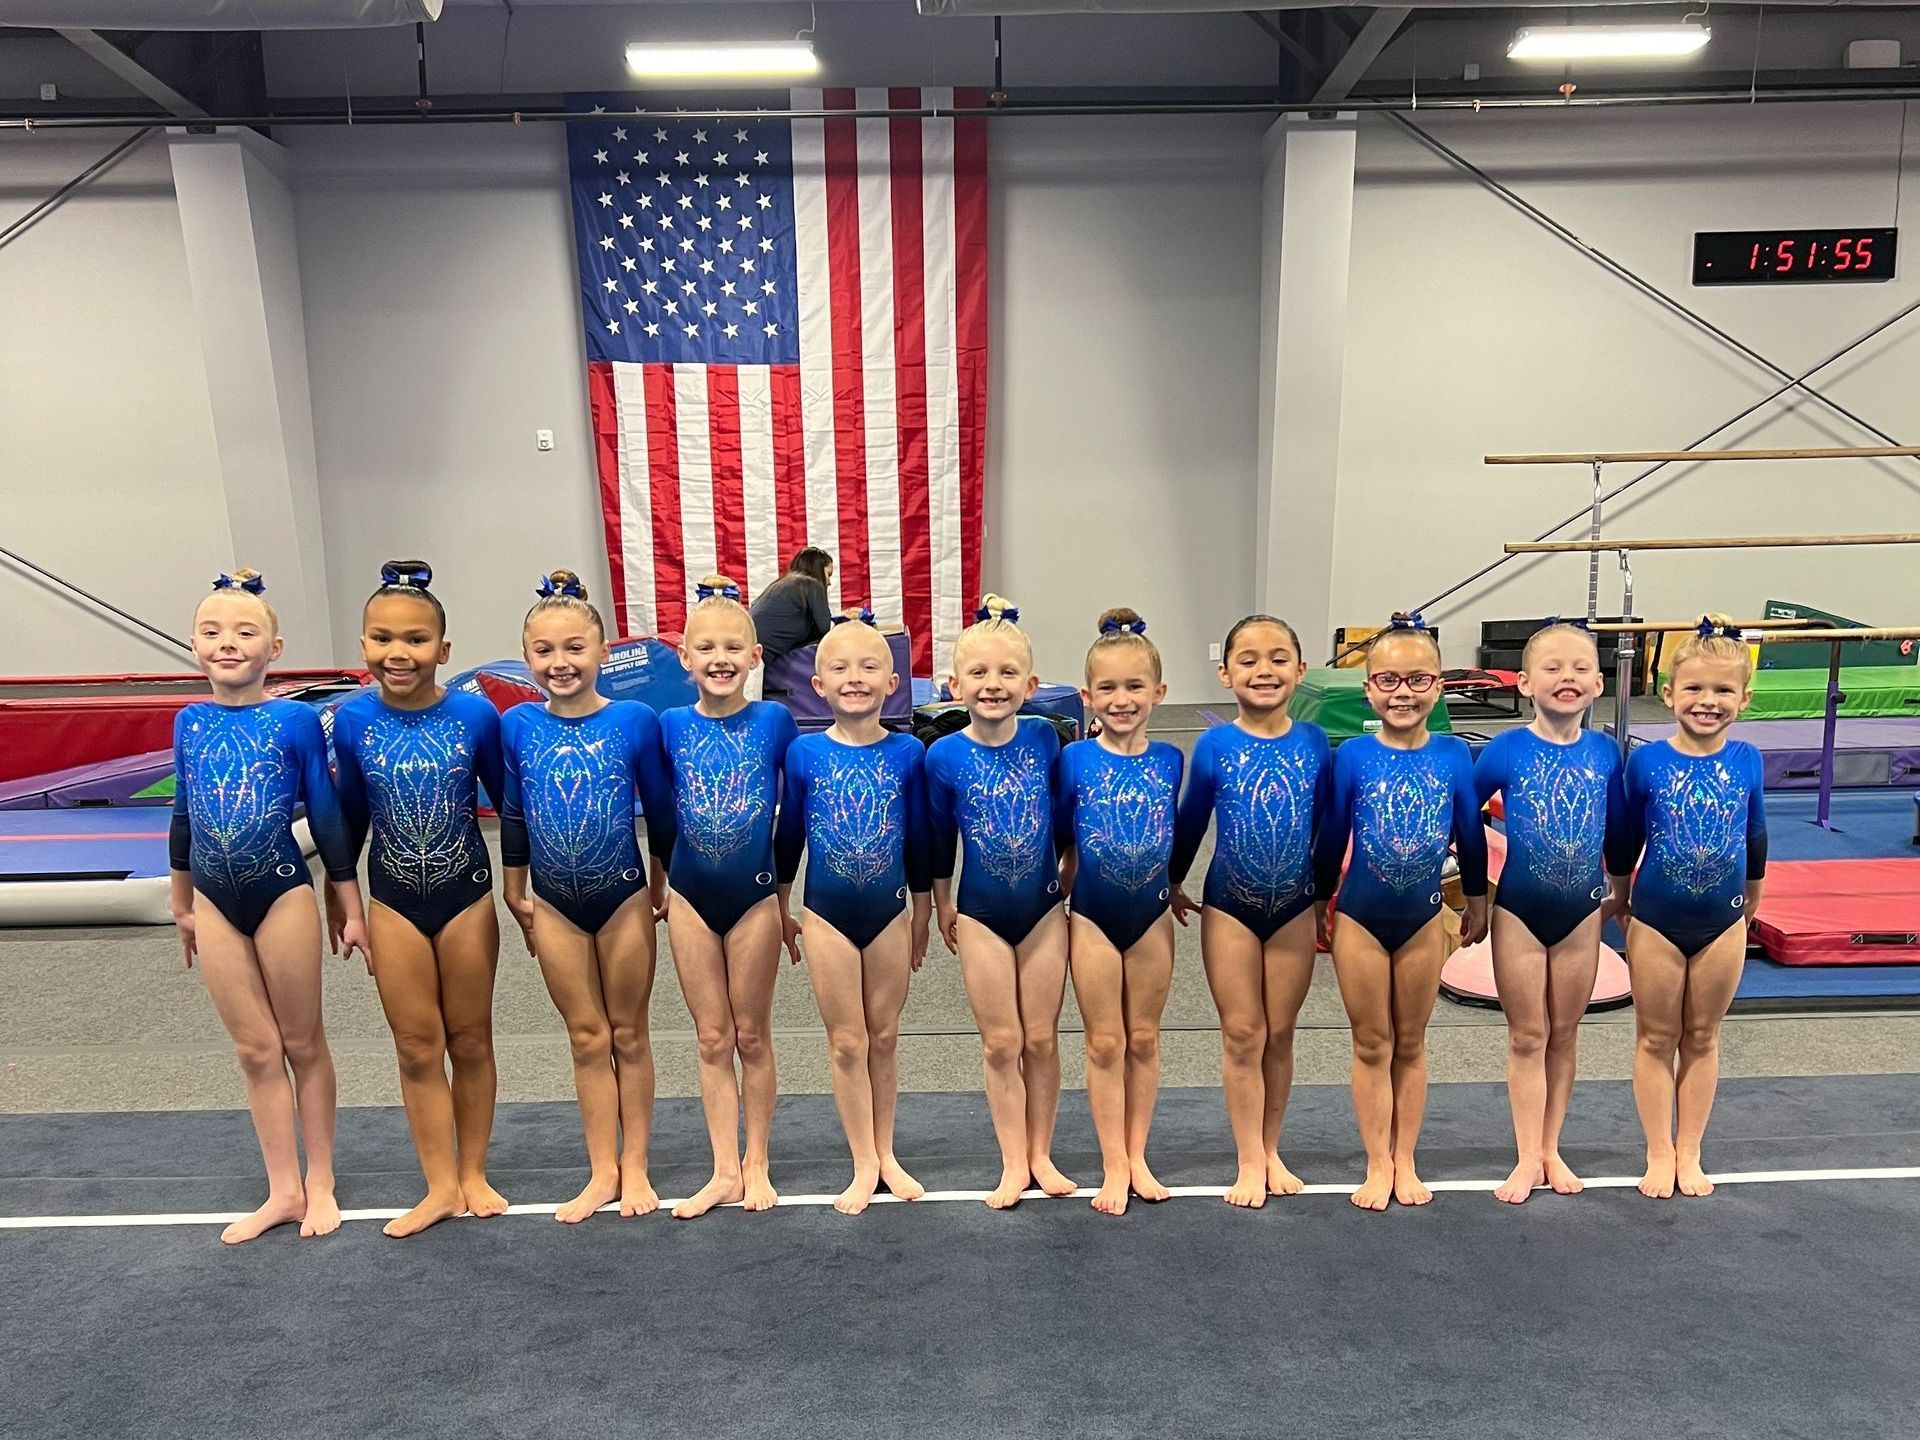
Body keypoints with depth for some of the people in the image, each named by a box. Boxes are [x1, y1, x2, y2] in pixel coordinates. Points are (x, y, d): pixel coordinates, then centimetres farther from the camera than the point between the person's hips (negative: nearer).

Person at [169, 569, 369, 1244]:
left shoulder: (297, 720, -8)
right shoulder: (189, 722, 3)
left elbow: (327, 817, -4)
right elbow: (183, 816, 13)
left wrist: (352, 908, -2)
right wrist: (182, 903, 19)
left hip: (283, 894, -3)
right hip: (216, 902, 4)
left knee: (302, 1042, 8)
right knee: (256, 1050, 11)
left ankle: (319, 1183, 24)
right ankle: (283, 1190, 23)